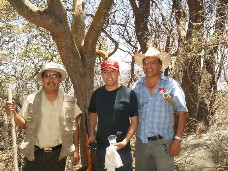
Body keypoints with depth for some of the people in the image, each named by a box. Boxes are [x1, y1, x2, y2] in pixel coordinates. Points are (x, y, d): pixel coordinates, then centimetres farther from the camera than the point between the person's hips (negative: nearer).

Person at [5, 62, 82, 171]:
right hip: (34, 153, 0)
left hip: (58, 154, 1)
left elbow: (74, 126, 6)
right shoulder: (31, 100, -3)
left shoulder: (69, 101, -1)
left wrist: (76, 150, 6)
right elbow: (24, 125, 4)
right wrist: (14, 113, -14)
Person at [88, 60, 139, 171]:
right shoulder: (97, 94, 3)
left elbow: (134, 121, -7)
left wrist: (125, 141, -19)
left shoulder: (129, 94, -9)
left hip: (122, 148, -4)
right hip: (101, 146, 4)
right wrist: (91, 134, 1)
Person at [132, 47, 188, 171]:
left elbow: (182, 112, -6)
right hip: (141, 141, 4)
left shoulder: (170, 85, -7)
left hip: (163, 142, -3)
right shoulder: (137, 86, 3)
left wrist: (177, 139, -11)